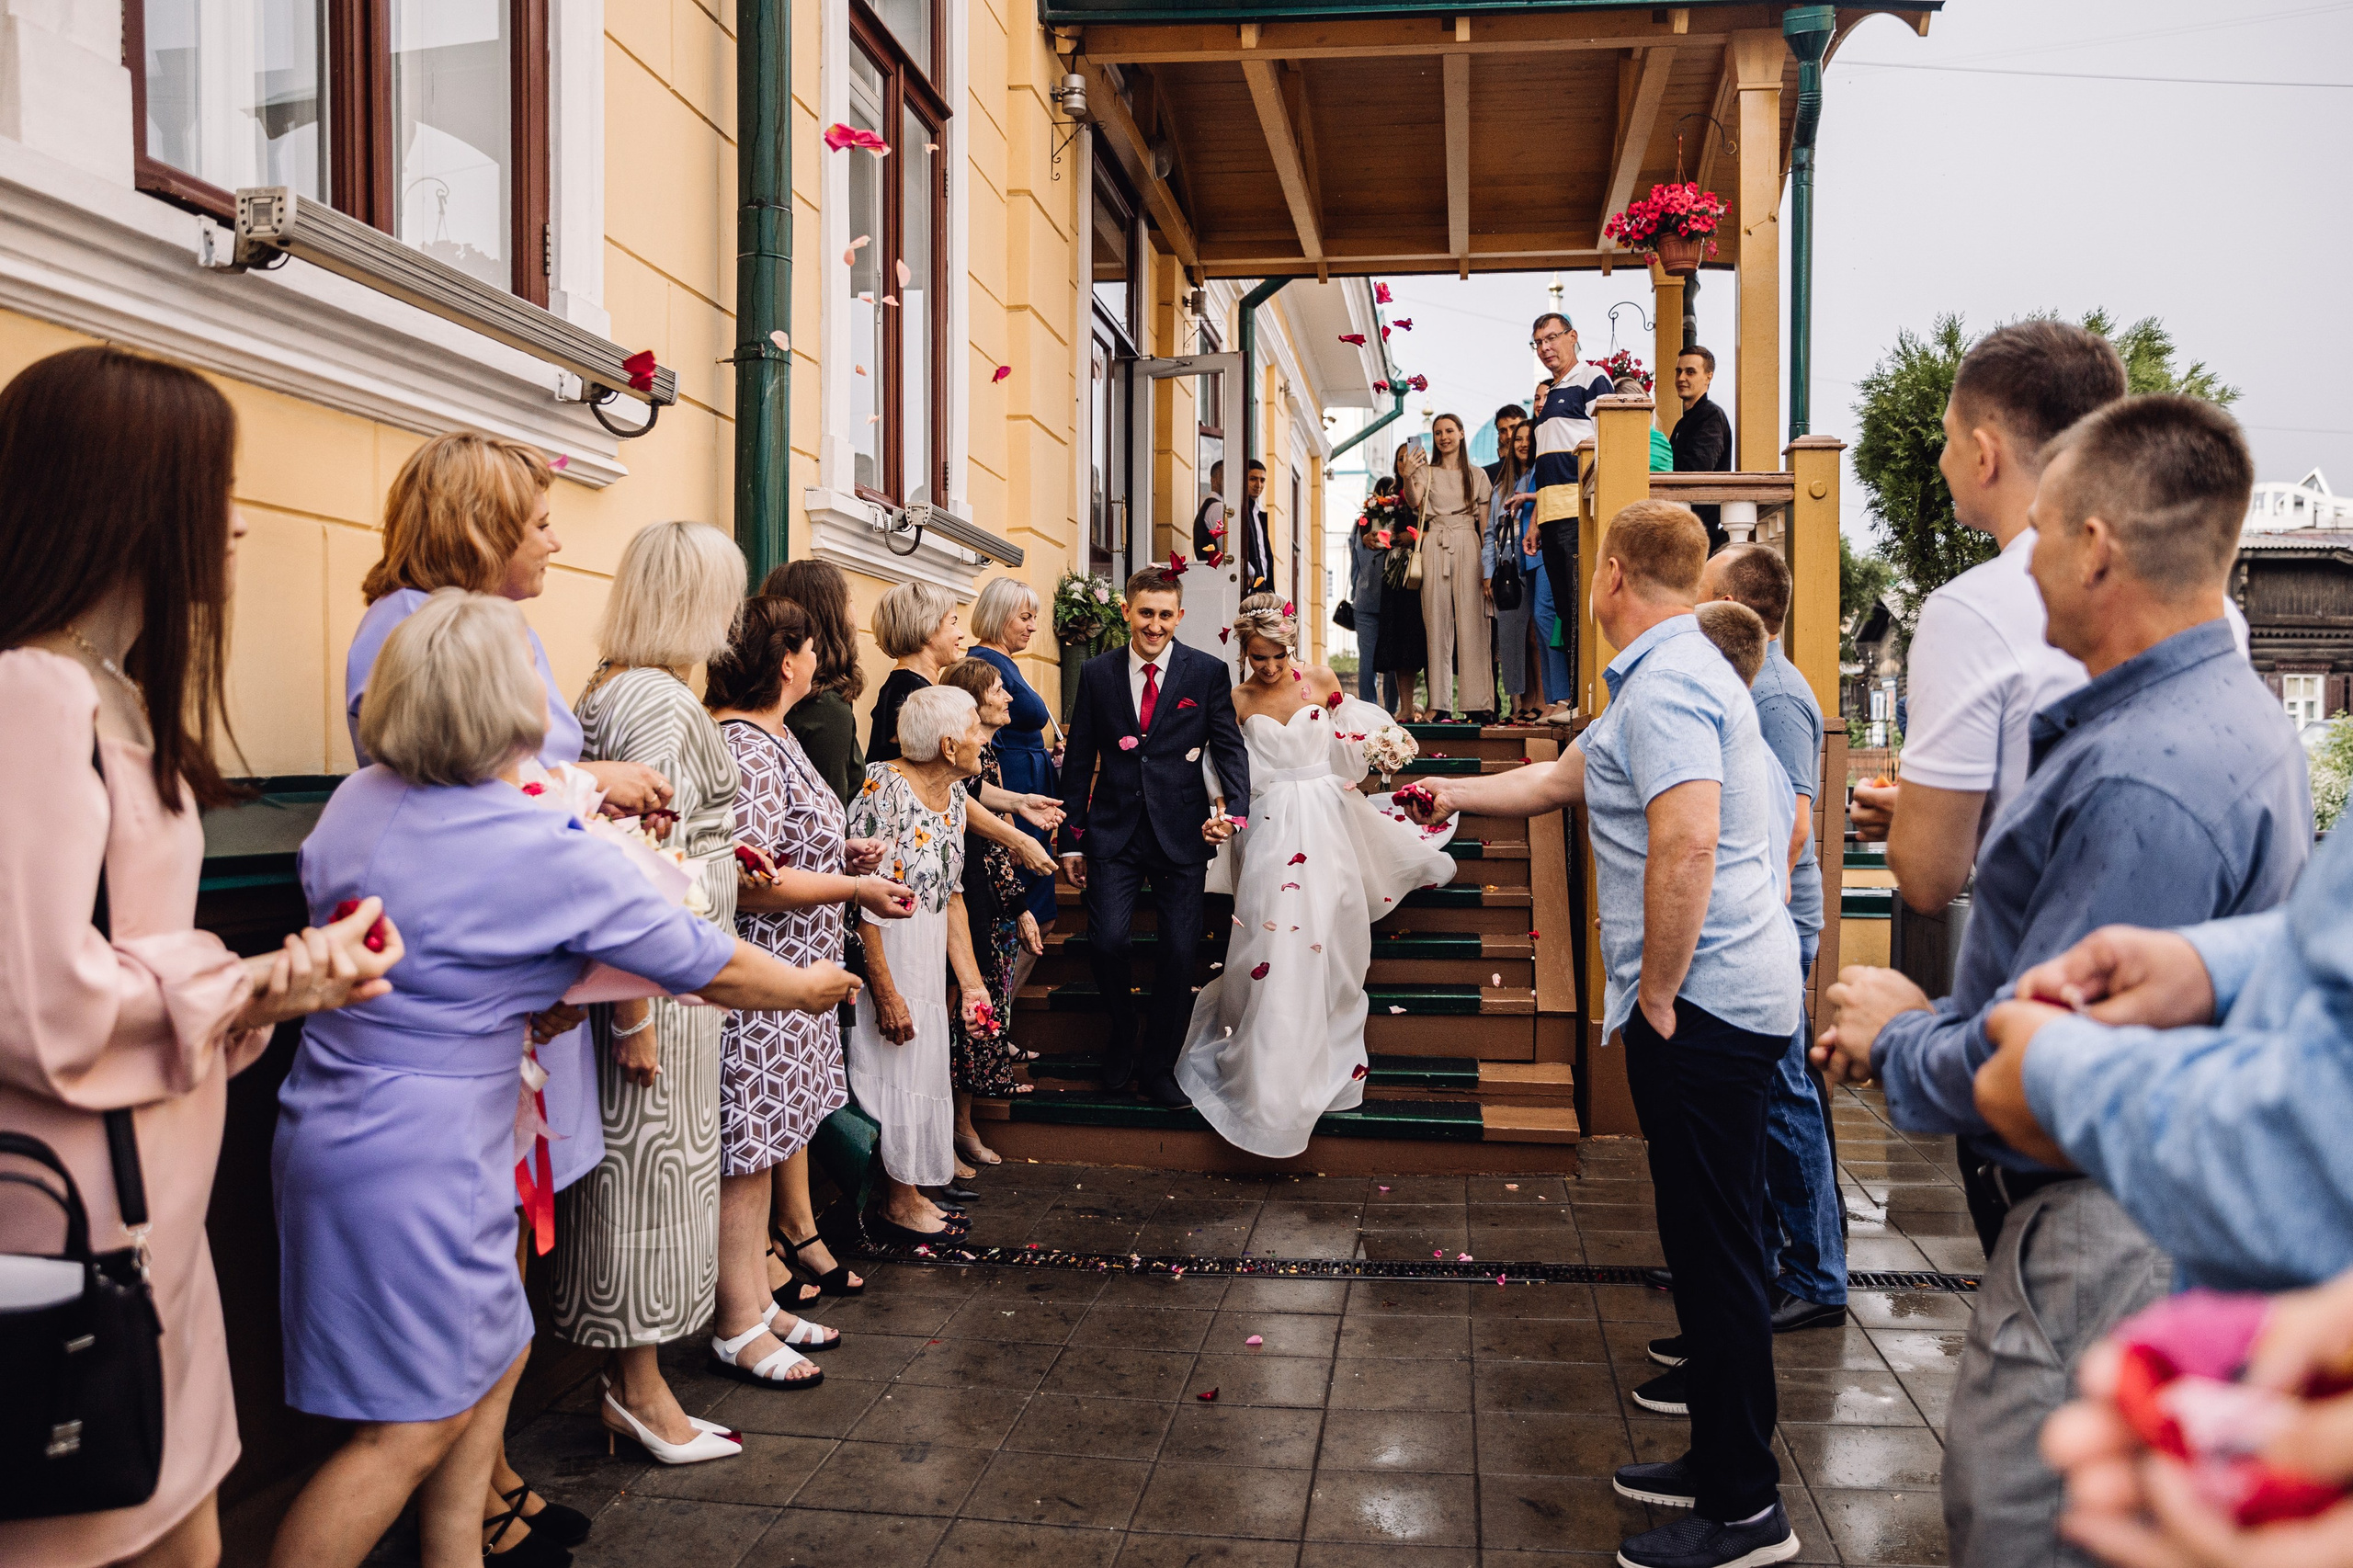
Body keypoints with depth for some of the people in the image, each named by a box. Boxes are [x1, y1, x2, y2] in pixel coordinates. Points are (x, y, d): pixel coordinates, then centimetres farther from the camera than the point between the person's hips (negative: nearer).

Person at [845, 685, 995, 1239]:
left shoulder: (952, 793, 5)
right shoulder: (885, 787, -21)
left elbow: (951, 895, 9)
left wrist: (971, 982, 6)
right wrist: (886, 992, -24)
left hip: (930, 957, 8)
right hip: (883, 955, -8)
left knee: (922, 1066, 14)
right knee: (892, 1069, 1)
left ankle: (909, 1194, 27)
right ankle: (899, 1205, 17)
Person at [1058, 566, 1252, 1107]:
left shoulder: (1207, 672, 2)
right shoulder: (1096, 673, 6)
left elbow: (1229, 747, 0)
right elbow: (1079, 761, 8)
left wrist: (1234, 808, -19)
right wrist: (1072, 840, 6)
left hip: (1181, 833, 0)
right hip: (1114, 833, 1)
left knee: (1179, 953, 2)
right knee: (1106, 941, -13)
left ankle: (1160, 1066, 21)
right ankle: (1122, 1032, 18)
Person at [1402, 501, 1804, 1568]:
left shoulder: (1664, 684, -15)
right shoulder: (1677, 672, 19)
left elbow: (1686, 844, -26)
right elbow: (1561, 779, 30)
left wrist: (1657, 995, -18)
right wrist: (1456, 793, 40)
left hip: (1701, 1001, -11)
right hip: (1728, 998, 11)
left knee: (1715, 1247, -3)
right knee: (1711, 1237, 16)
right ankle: (1722, 1461, 28)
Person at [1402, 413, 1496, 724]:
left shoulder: (1477, 475, 14)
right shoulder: (1425, 472, 14)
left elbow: (1486, 523, 9)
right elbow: (1414, 502, -6)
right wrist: (1407, 477, -27)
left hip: (1468, 546, 0)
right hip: (1435, 546, 1)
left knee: (1471, 624, -7)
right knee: (1438, 625, -3)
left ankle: (1477, 705, -8)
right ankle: (1442, 707, -3)